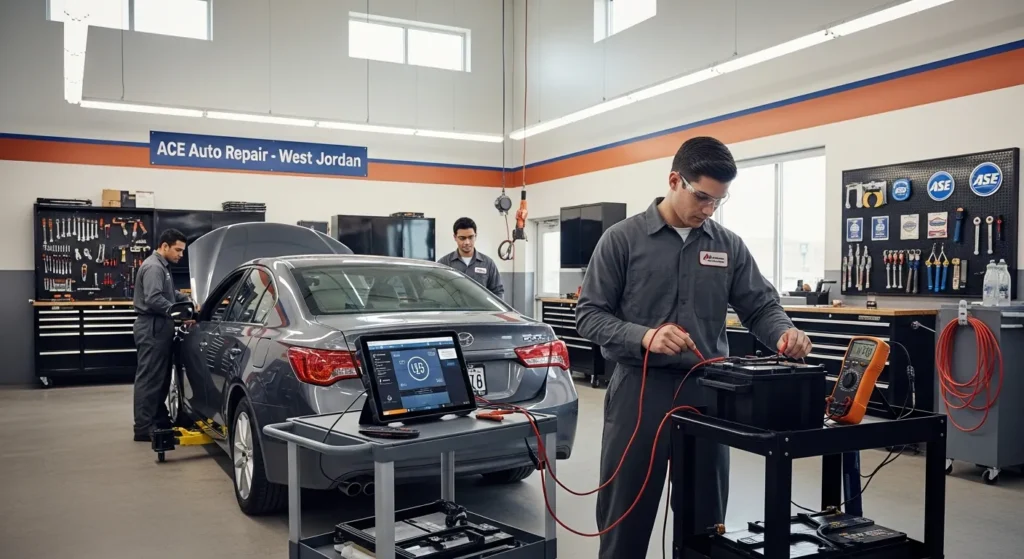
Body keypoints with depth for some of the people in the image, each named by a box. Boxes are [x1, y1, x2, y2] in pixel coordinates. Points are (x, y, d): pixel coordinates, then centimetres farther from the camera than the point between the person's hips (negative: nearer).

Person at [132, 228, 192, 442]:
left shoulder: (162, 266, 19)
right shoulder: (153, 267, -16)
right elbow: (154, 299, -26)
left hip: (159, 327, 11)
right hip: (152, 328, -11)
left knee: (161, 377, 15)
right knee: (149, 378, -8)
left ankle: (159, 420, 23)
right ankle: (143, 427, -5)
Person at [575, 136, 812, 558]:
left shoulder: (729, 246, 8)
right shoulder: (623, 238, -3)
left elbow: (761, 306, 9)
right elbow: (589, 315, -5)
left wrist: (784, 333, -14)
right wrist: (644, 337, -22)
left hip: (706, 391, 4)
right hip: (639, 390, -3)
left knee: (705, 519, 15)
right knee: (625, 518, 7)